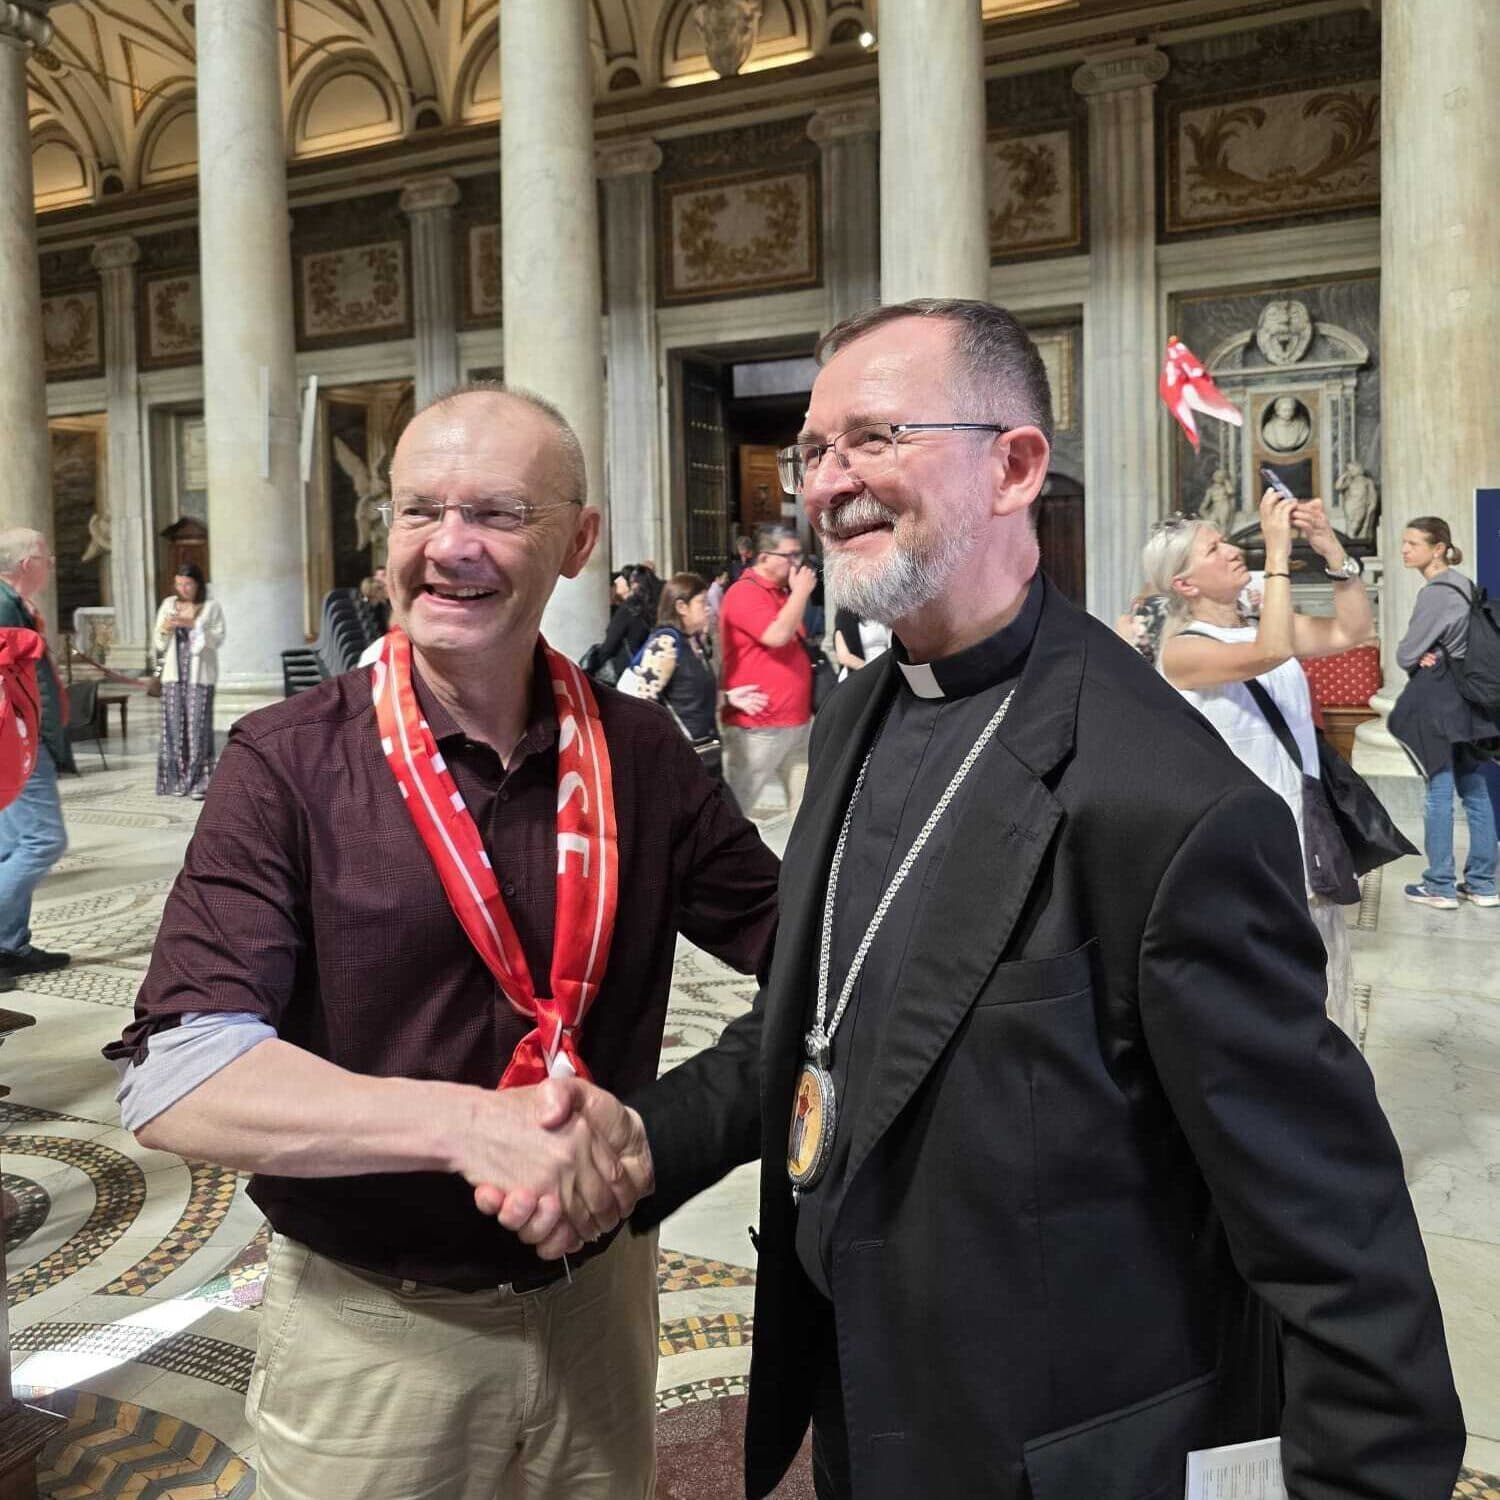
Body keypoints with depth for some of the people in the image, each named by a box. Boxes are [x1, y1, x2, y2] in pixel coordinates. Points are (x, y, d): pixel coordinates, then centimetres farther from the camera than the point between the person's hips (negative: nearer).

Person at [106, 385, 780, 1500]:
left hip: (598, 1299, 3)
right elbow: (177, 1077, -21)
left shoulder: (639, 753, -5)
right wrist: (468, 1123, -31)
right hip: (366, 1327, -2)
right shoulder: (289, 764, -14)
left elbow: (790, 930, 2)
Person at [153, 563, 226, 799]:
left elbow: (218, 639, -7)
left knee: (198, 726, -7)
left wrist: (193, 624, -18)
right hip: (174, 673, 4)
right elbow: (159, 644, 14)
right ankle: (177, 780, 8)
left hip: (200, 674, -3)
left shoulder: (212, 607, 2)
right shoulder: (168, 605, 12)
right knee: (174, 726, 1)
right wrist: (164, 629, -7)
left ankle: (199, 782, -4)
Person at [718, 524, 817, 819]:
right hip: (759, 724, -9)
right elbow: (777, 635, -27)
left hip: (796, 720, 9)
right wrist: (801, 592, -17)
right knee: (737, 805, -3)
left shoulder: (782, 592, 16)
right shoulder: (745, 594, -13)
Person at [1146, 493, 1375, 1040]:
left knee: (1320, 994, 18)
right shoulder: (1182, 650, -14)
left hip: (1303, 833, 7)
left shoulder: (1265, 625, 8)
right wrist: (1277, 552, -26)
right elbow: (1271, 653, -29)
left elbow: (1354, 631, 1)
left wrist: (1330, 548, -8)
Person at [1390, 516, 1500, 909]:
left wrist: (1420, 660, 5)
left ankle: (1440, 886, 2)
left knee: (1439, 791, -4)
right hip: (1467, 697, 9)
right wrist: (1431, 656, 0)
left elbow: (1405, 655, -14)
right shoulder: (1463, 586, 13)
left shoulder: (1436, 594, -16)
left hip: (1438, 701, -9)